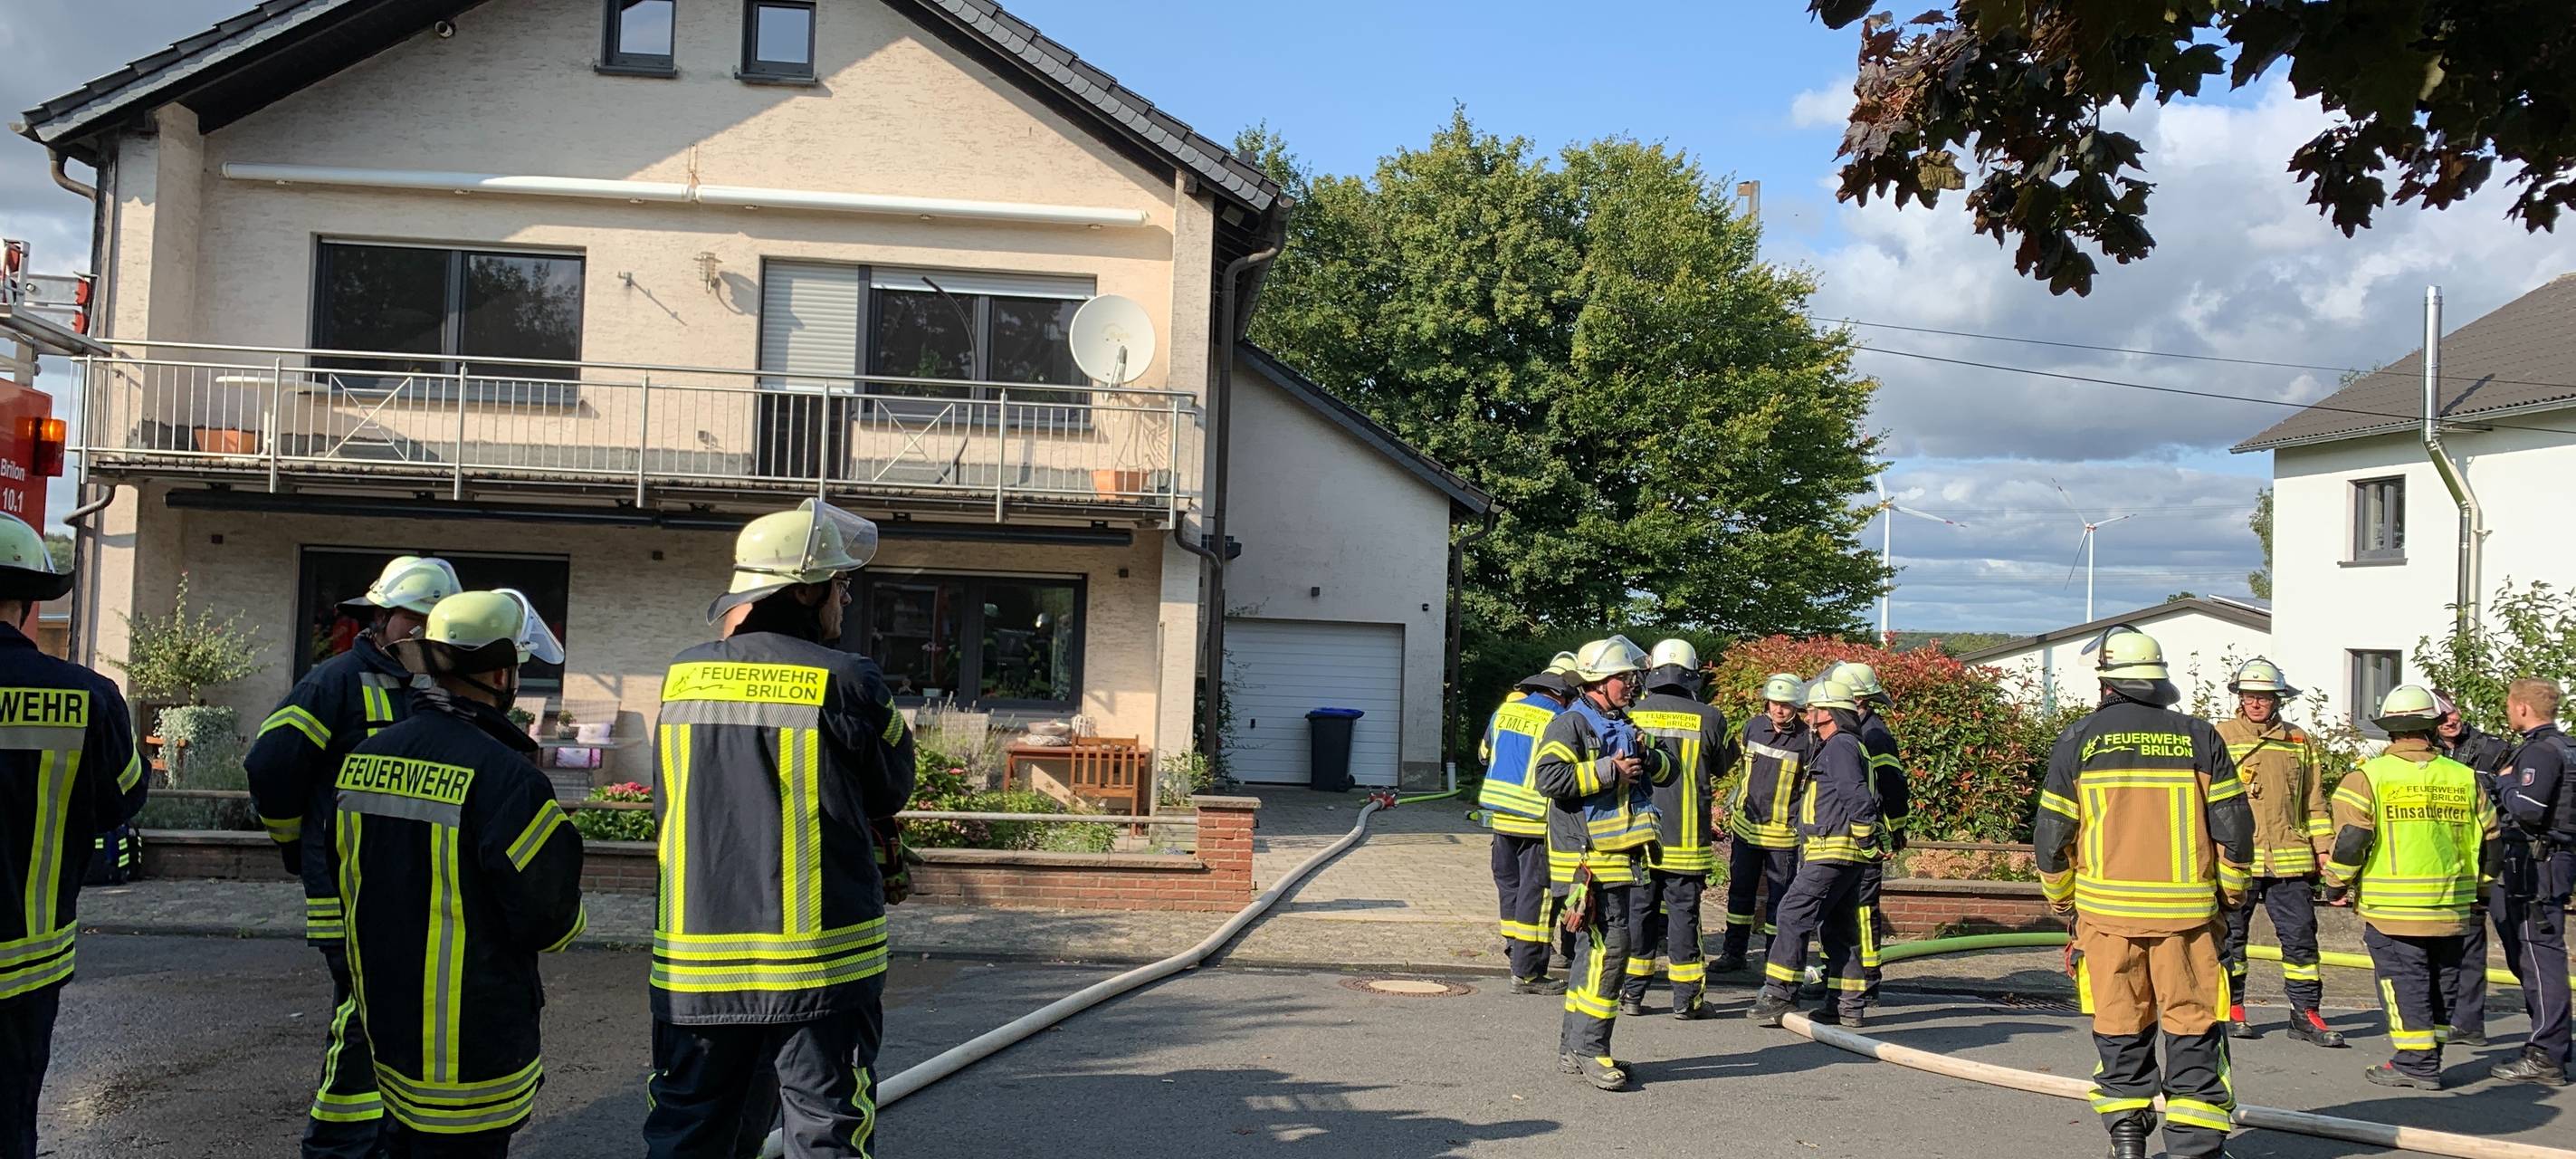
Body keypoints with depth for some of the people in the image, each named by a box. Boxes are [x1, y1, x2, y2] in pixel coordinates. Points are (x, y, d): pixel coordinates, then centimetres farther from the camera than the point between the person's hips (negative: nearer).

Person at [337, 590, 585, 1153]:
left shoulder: (361, 759, 2)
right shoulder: (502, 775, -22)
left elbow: (348, 884, 13)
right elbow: (548, 915, -16)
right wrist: (561, 921, 6)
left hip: (384, 1017, 8)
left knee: (407, 1138, 21)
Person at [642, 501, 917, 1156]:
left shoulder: (683, 676, 3)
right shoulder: (846, 683, -12)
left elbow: (668, 809, 13)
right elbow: (892, 791, 0)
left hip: (695, 958, 5)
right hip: (818, 961, -4)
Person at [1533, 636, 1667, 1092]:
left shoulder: (1623, 725, 19)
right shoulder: (1572, 724, -9)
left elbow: (1666, 772, 24)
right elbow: (1550, 777, -22)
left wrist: (1648, 756, 2)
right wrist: (1608, 771, -19)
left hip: (1619, 857, 9)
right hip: (1588, 857, -9)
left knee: (1595, 949, 13)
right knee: (1608, 944, -14)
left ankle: (1573, 1047, 21)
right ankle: (1589, 1049, -9)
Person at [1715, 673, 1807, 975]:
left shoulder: (1806, 739, -11)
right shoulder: (1753, 727, 1)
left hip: (1783, 833, -4)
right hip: (1746, 825, 4)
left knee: (1779, 896, 3)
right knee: (1740, 891, 11)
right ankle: (1733, 952, 22)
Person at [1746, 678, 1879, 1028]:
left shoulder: (1840, 746, -12)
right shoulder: (1838, 746, 22)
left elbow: (1858, 797, -22)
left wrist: (1864, 839, -16)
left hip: (1831, 854, -11)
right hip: (1845, 856, 11)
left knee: (1794, 917, -12)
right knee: (1838, 928, 13)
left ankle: (1778, 996, -14)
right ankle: (1850, 1005, 15)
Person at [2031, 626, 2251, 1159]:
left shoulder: (2078, 740, -1)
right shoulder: (2198, 737, 0)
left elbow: (2051, 836, 1)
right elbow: (2235, 828, 2)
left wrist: (2064, 899, 16)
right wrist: (2230, 895, 16)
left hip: (2106, 910, 0)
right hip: (2187, 910, 0)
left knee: (2119, 1028, 12)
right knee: (2193, 1028, 6)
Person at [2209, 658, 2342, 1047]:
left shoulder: (2299, 743, 12)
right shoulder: (2219, 737, 2)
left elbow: (2314, 802, 16)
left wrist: (2324, 848, 10)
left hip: (2288, 859, 2)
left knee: (2300, 935, 2)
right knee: (2230, 935, 5)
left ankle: (2305, 1013, 9)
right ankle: (2231, 1008, 17)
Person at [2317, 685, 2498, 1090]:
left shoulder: (2368, 777, -9)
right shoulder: (2465, 778, 6)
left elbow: (2350, 840, -12)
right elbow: (2489, 840, 13)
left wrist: (2336, 884, 3)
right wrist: (2478, 889, 26)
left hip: (2391, 909, -5)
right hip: (2453, 909, 5)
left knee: (2404, 982, 1)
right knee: (2440, 983, 15)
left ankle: (2417, 1062, -1)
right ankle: (2428, 1059, 22)